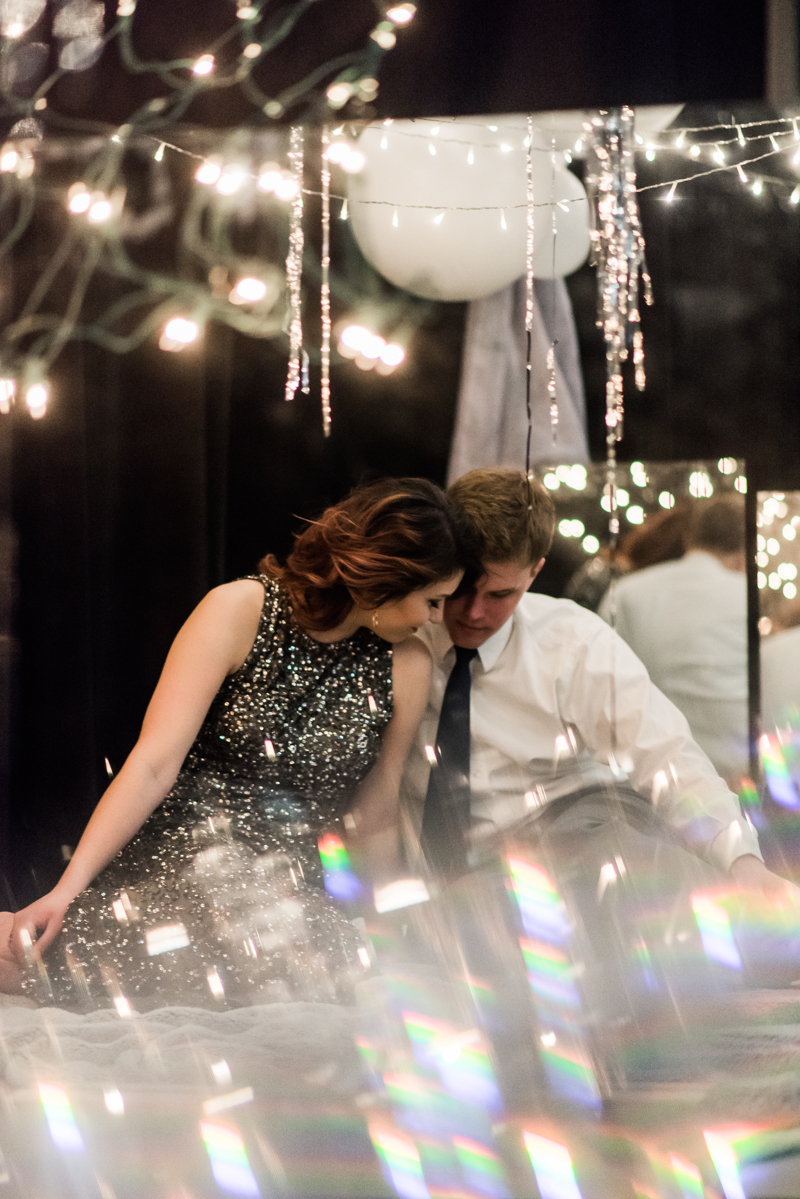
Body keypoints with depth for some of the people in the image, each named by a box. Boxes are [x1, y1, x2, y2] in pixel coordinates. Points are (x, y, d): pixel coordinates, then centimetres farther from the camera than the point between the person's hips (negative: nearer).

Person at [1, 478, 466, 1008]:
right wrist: (68, 888, -19)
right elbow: (154, 764, -12)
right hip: (168, 860, -3)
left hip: (290, 893, 3)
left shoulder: (407, 667, 4)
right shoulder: (239, 612, -7)